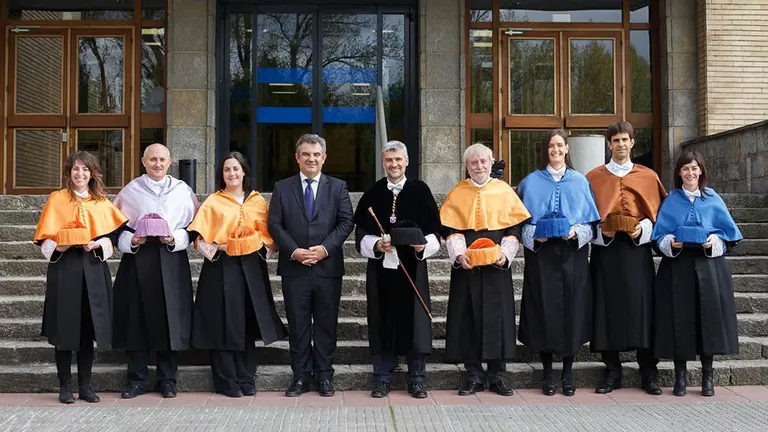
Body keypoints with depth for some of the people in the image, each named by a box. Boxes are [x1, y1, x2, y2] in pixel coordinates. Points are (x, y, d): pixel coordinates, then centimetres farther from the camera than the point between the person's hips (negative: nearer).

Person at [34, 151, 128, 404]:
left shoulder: (102, 202, 11)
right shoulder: (57, 199, 4)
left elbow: (110, 236, 8)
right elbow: (45, 238, 1)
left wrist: (96, 245, -12)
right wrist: (60, 245, -18)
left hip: (93, 268, 2)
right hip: (64, 267, -2)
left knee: (89, 328, 4)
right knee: (64, 327, -1)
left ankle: (85, 385, 12)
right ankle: (65, 386, 8)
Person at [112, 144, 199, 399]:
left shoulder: (182, 191, 9)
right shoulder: (131, 191, 8)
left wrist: (174, 239, -11)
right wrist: (131, 241, -12)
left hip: (171, 260, 0)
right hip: (137, 259, 0)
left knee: (170, 319, 2)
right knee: (136, 319, 0)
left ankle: (167, 379, 14)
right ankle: (137, 379, 12)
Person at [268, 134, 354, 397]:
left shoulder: (337, 187, 8)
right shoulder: (282, 188, 8)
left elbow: (346, 222, 0)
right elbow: (275, 224, 2)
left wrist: (325, 248, -13)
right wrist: (294, 251, -12)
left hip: (328, 267, 0)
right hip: (294, 268, 0)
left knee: (326, 325, 7)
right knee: (298, 326, 6)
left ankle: (324, 376, 17)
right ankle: (300, 376, 16)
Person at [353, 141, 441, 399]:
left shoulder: (420, 190, 4)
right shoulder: (372, 193, 7)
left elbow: (434, 229, 4)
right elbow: (360, 232, 6)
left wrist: (424, 245, -15)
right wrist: (376, 245, -12)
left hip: (413, 267, -1)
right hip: (381, 267, 1)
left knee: (414, 321, 2)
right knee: (383, 322, 5)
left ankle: (417, 379, 13)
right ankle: (382, 379, 15)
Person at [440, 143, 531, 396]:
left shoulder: (505, 191, 7)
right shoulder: (457, 194, 7)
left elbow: (514, 226, 3)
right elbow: (450, 229, 2)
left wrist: (505, 253, -11)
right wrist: (459, 253, -14)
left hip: (496, 265, 0)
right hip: (466, 265, 0)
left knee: (497, 316, 1)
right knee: (468, 317, 1)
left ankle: (496, 375, 12)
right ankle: (473, 374, 11)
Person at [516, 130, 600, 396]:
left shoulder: (580, 182, 9)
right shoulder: (531, 182, 7)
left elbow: (591, 221, 7)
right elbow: (521, 221, 5)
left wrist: (576, 232, -11)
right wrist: (534, 235, -12)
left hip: (573, 255, 1)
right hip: (541, 255, -1)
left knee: (572, 311, 1)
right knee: (544, 311, -1)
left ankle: (568, 372, 14)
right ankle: (547, 373, 11)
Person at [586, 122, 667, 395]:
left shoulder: (648, 176, 10)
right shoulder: (593, 178, 8)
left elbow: (657, 211, 9)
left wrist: (642, 229, -8)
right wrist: (600, 230, -10)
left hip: (637, 247, 0)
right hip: (605, 247, 0)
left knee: (641, 306, -2)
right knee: (607, 307, -1)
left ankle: (649, 373, 8)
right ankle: (612, 372, 9)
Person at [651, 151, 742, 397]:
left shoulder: (713, 199, 9)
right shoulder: (671, 201, 7)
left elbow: (727, 232, 7)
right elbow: (660, 234, 4)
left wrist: (713, 241, -12)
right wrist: (671, 243, -15)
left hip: (708, 266, 1)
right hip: (677, 266, 0)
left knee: (708, 319, -2)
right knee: (679, 320, -3)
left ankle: (707, 375, 9)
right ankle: (680, 375, 7)